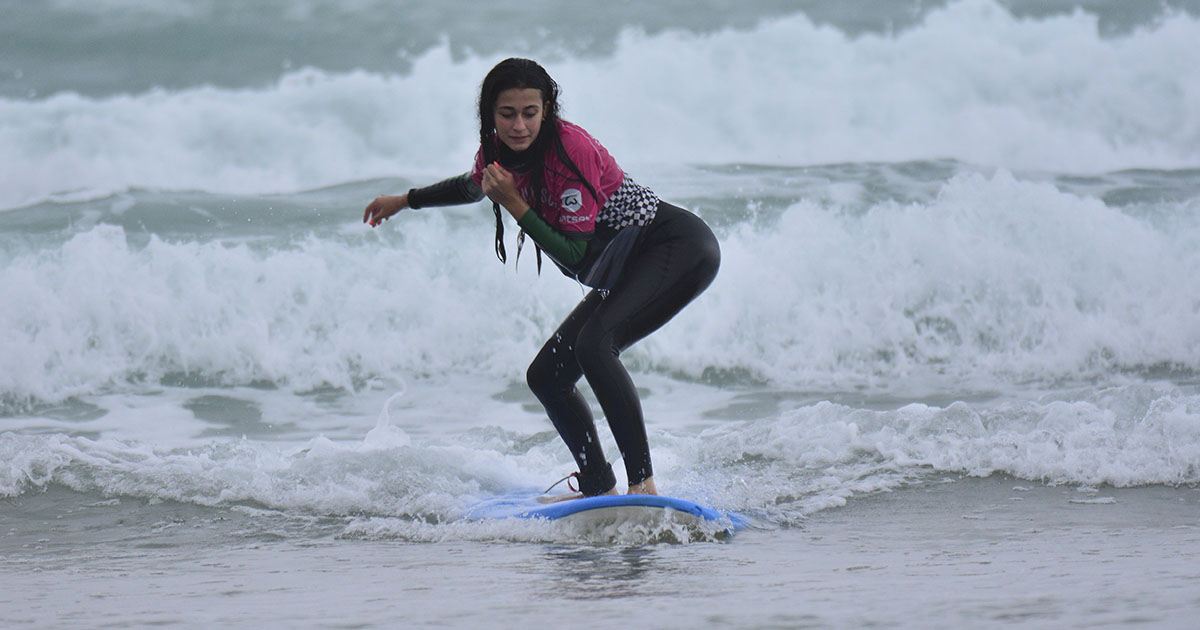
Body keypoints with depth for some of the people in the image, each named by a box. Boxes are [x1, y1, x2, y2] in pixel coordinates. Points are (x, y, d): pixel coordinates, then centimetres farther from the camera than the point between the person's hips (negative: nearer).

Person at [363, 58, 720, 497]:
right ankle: (599, 489, 11)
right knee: (545, 377, 6)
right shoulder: (497, 153, 0)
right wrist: (406, 201, 38)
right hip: (626, 274, 10)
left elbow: (577, 259, -25)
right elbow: (472, 186, 27)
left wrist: (516, 206, -25)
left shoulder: (571, 149, -24)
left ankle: (643, 483, -33)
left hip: (682, 249, -9)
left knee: (593, 343, -31)